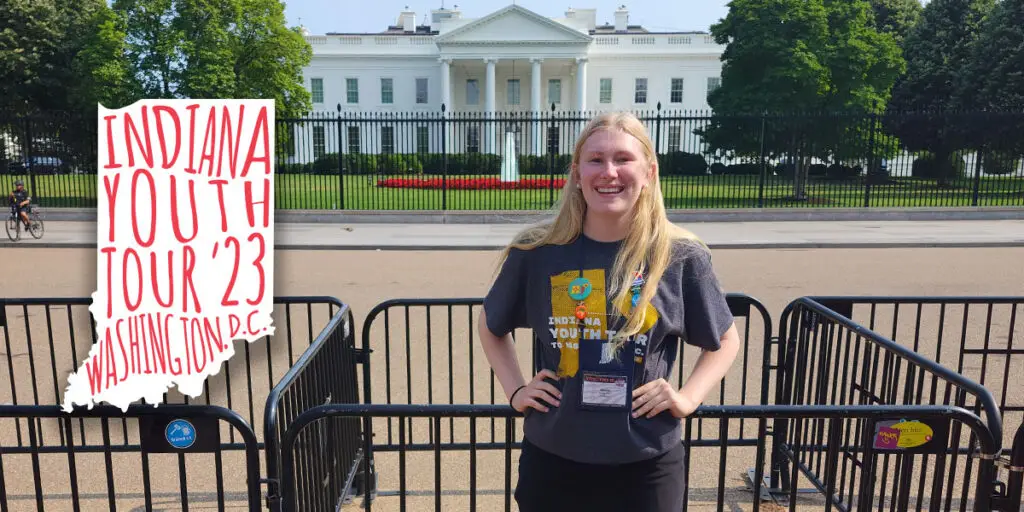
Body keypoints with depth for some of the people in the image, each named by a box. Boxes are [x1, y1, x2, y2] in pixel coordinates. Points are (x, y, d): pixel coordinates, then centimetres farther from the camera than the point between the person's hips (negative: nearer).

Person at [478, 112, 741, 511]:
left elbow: (724, 340, 8)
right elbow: (491, 327, 11)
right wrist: (515, 390, 1)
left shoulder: (681, 256, -7)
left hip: (647, 464, 0)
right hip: (552, 459, 1)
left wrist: (687, 398, -5)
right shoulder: (536, 252, -6)